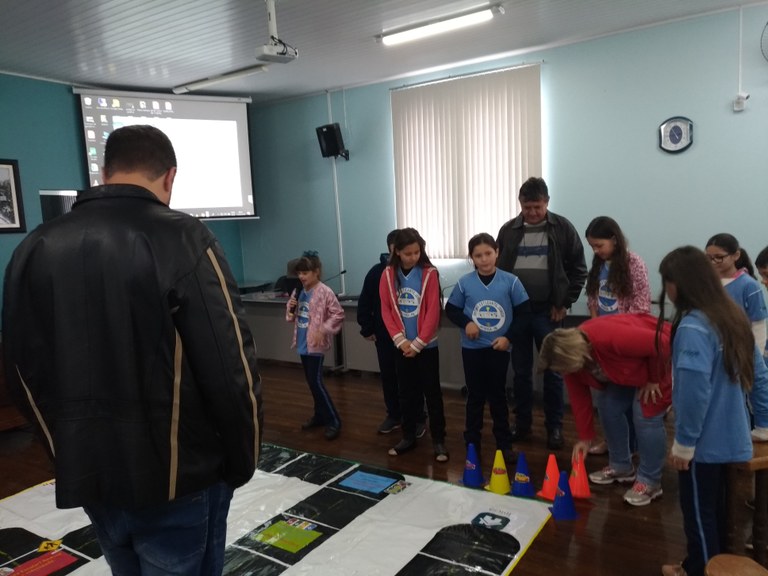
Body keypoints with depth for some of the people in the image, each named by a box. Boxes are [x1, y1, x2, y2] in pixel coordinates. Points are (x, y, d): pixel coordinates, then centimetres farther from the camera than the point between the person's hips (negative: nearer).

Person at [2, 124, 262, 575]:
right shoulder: (182, 239, -17)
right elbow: (231, 366, -20)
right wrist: (242, 459, -4)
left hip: (89, 475, 6)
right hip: (178, 477, -5)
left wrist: (72, 452, 20)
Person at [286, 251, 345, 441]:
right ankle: (320, 415, 31)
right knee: (311, 381, 16)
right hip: (302, 343, 8)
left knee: (316, 381, -7)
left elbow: (338, 315, -15)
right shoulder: (298, 291, 6)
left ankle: (333, 421, 3)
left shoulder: (325, 292, -16)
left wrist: (323, 331, -20)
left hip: (315, 344, -8)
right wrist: (290, 308, -7)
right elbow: (292, 316, 14)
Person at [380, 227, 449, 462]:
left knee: (432, 392, 4)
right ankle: (408, 437, 26)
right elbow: (386, 311, -1)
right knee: (406, 393, 13)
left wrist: (418, 343, -12)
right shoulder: (388, 275, 0)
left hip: (426, 345, -2)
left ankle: (438, 440, 15)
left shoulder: (430, 273, -8)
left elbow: (433, 312, -10)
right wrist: (401, 340, -10)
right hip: (402, 346, 3)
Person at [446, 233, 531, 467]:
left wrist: (508, 336, -11)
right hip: (472, 348, 1)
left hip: (499, 348, 0)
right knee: (475, 396, 10)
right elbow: (451, 309, 3)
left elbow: (524, 312, -2)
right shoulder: (464, 282, -6)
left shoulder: (510, 281, -8)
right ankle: (472, 444, 23)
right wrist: (465, 323, -15)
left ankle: (504, 445, 24)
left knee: (498, 396, 11)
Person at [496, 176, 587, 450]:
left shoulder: (563, 228, -2)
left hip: (548, 312, -2)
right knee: (520, 371, 11)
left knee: (552, 371, 5)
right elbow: (497, 268, 8)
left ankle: (554, 426, 19)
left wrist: (564, 303, -3)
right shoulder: (508, 231, 3)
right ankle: (522, 422, 24)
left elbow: (579, 269, 2)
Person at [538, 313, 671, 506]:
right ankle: (621, 467, 22)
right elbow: (579, 399, -5)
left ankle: (650, 482, 2)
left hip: (661, 357, -7)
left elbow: (660, 343, -33)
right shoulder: (572, 356, -15)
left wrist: (654, 379, -20)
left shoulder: (611, 339, -43)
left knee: (646, 415, -13)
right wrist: (585, 437, -1)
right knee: (608, 407, 4)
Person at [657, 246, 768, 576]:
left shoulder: (693, 327, -23)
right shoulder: (733, 316, 3)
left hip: (704, 442, -8)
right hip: (730, 438, 8)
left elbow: (694, 392, -27)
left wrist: (683, 443, -16)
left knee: (699, 515, 10)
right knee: (717, 511, 23)